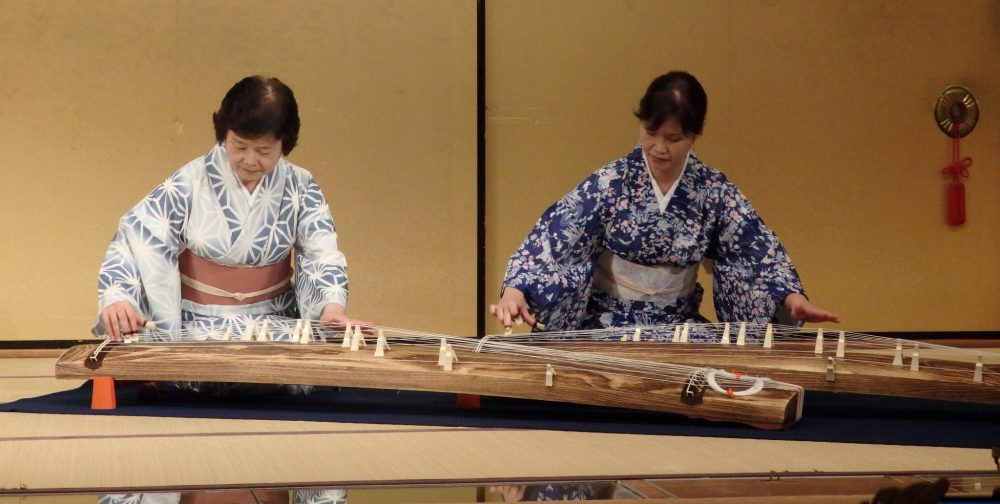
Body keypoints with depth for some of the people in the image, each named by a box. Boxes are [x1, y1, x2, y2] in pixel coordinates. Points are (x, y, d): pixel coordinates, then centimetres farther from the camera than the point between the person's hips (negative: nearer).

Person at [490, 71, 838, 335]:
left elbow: (759, 249, -5)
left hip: (680, 323, 3)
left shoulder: (714, 191, -3)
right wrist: (515, 289, -34)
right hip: (608, 322, -2)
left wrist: (791, 297, -25)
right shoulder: (608, 185, -10)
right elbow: (551, 238, -17)